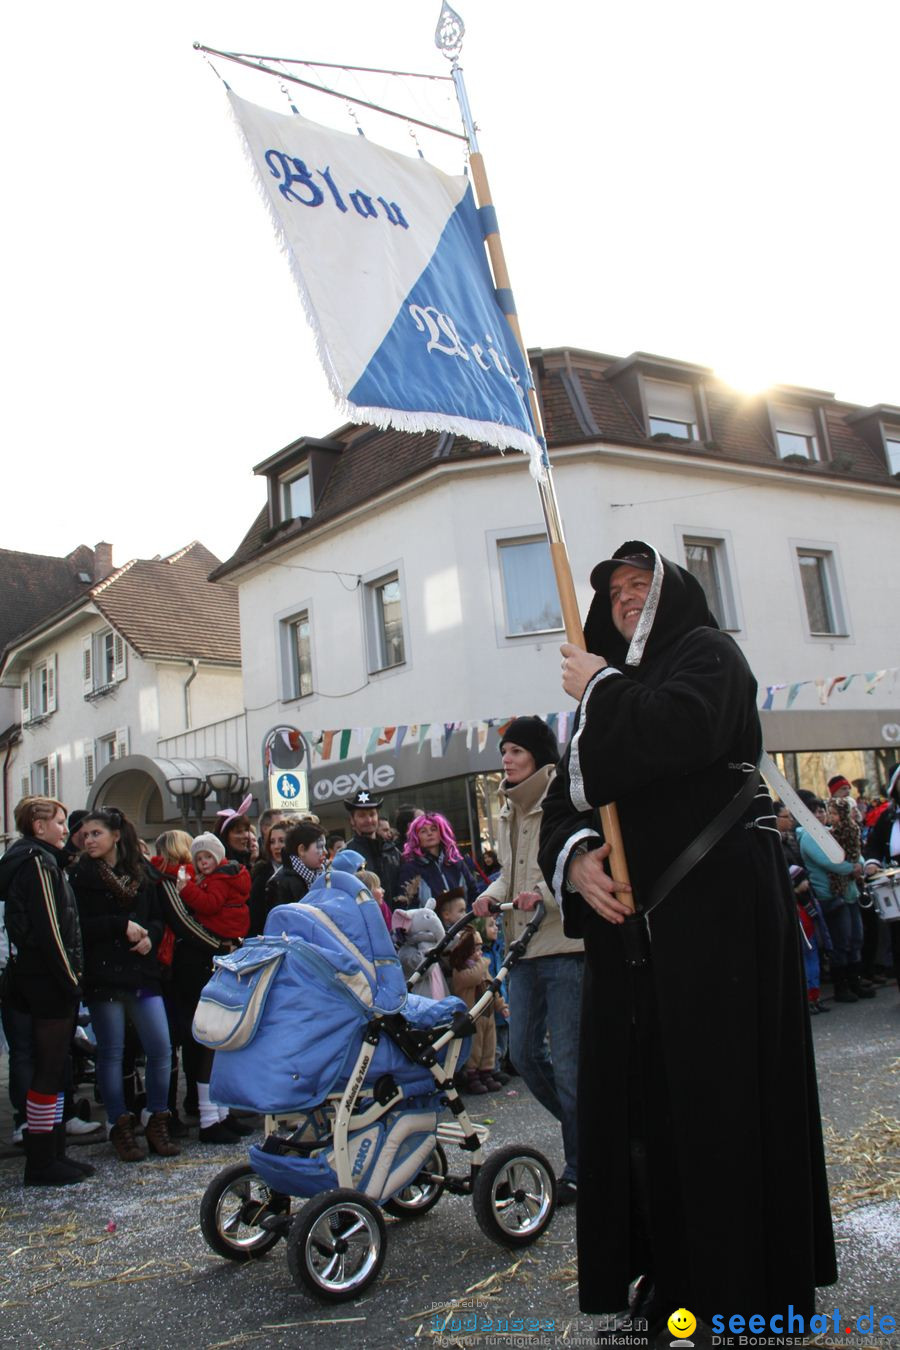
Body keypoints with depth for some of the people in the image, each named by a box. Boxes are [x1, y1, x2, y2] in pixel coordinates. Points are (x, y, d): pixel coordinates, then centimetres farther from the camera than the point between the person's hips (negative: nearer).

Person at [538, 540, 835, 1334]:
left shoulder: (706, 652, 2)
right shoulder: (616, 689, 21)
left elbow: (681, 730, -22)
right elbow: (568, 799, 11)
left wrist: (599, 689, -7)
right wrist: (576, 858, -10)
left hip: (719, 905, -7)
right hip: (632, 916, 7)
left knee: (724, 1085, -3)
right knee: (645, 1091, 7)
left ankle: (755, 1282, 11)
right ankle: (676, 1275, 20)